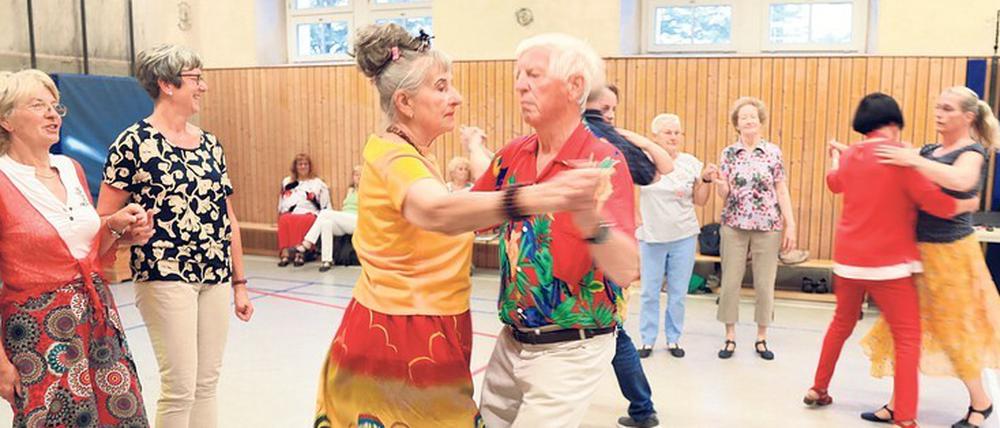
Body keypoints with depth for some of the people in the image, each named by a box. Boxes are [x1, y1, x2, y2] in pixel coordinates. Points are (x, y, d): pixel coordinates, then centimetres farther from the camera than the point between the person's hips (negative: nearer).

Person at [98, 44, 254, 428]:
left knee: (207, 384, 11)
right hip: (165, 276, -6)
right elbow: (104, 219, -3)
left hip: (216, 277, 6)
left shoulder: (209, 144, 11)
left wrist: (239, 282, 14)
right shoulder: (133, 143, -6)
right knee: (180, 386, -3)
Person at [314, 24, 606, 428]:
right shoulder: (394, 156, -22)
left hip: (411, 331, 10)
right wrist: (535, 198, -60)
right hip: (402, 338, -10)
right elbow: (437, 212, -45)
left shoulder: (405, 152, 11)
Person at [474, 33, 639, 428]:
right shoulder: (512, 156, 1)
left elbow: (626, 271, -29)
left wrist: (593, 223, -48)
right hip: (511, 341, 6)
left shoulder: (603, 162, -18)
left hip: (570, 350, -6)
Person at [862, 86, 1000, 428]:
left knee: (954, 330, 6)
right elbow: (890, 164, 15)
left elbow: (961, 181, -33)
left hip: (950, 252, -6)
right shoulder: (930, 151, 10)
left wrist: (913, 160, -34)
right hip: (917, 249, 7)